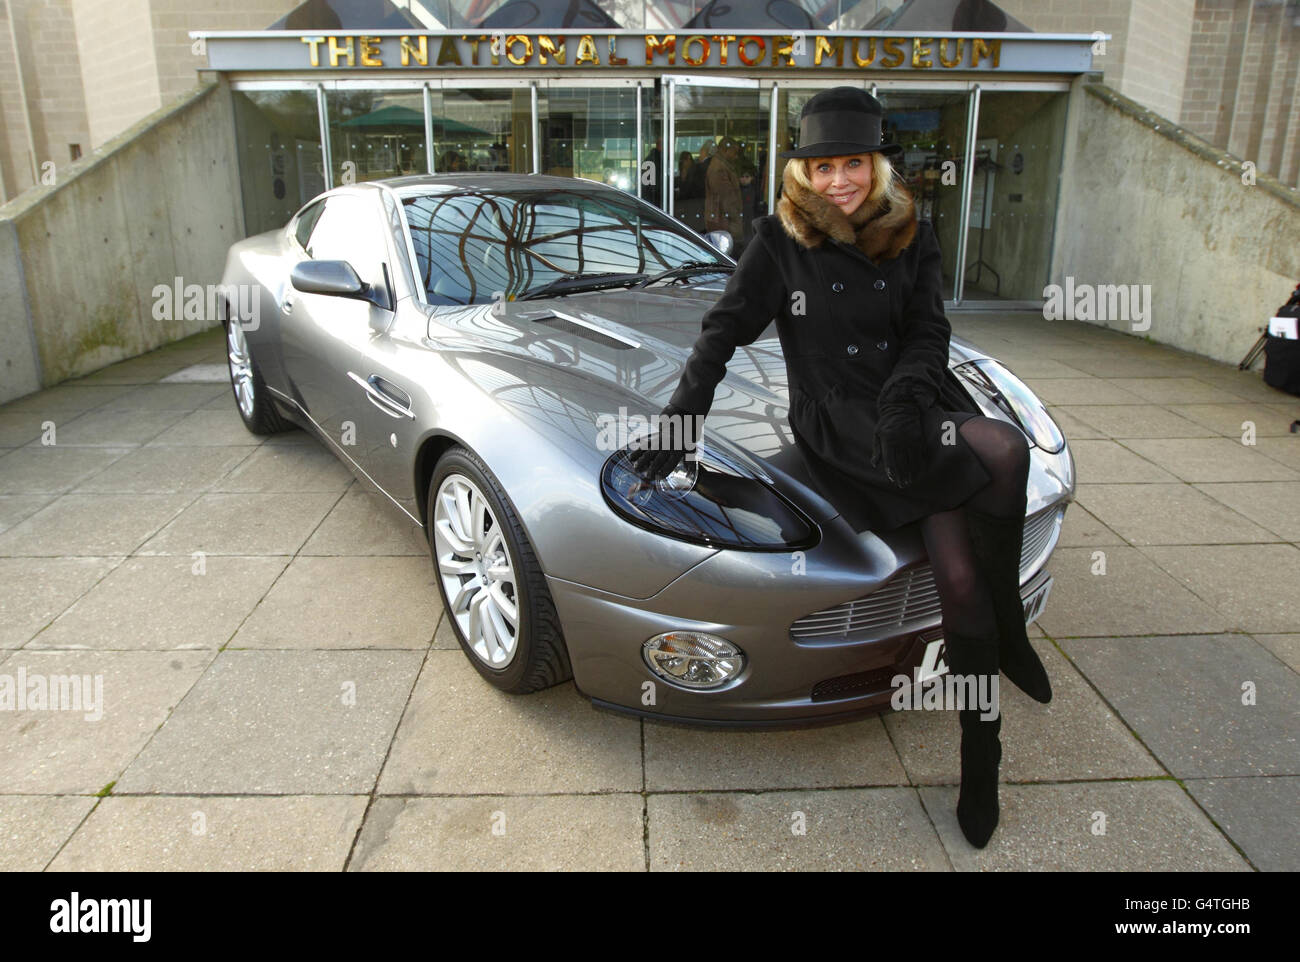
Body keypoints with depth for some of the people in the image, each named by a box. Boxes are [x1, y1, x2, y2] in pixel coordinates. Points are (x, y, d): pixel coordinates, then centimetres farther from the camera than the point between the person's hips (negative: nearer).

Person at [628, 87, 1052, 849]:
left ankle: (981, 755, 2)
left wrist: (903, 400, -13)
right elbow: (728, 329, 2)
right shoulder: (781, 239, 4)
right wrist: (683, 414, -6)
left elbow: (929, 334, 7)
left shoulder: (911, 235, 12)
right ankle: (1008, 636, -8)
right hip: (838, 421, -3)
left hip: (916, 399, 4)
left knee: (960, 574, -18)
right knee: (1005, 453, -28)